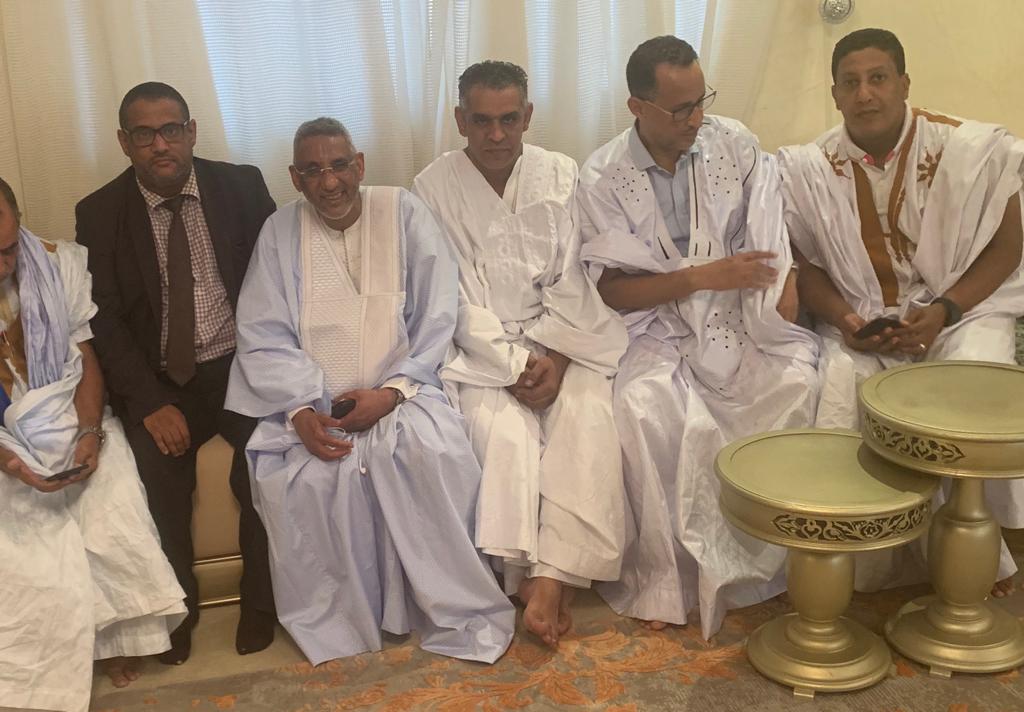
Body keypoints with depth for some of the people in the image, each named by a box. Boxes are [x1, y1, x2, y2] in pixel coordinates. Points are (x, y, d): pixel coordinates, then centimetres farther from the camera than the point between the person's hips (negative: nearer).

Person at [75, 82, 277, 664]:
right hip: (157, 380, 1)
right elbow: (105, 321, -2)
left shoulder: (242, 186, 1)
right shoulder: (99, 214, 1)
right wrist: (151, 403, -14)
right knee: (154, 469, -25)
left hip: (239, 365, 0)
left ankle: (260, 599, 0)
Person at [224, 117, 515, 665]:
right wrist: (300, 411, -15)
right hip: (310, 399, 1)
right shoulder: (280, 231, 6)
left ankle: (452, 612, -12)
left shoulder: (403, 213, 2)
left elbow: (436, 319, -1)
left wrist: (391, 392, -14)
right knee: (295, 478, -28)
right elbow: (263, 337, 2)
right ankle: (332, 621, -6)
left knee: (433, 453, -31)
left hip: (398, 391, -1)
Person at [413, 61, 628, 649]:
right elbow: (455, 299, -6)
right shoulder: (434, 188, -2)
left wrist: (555, 356, -14)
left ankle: (552, 577, -24)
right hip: (482, 347, -1)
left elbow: (571, 280, 0)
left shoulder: (561, 175, 3)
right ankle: (541, 578, -15)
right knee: (506, 433, -28)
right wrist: (513, 366, -15)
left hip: (562, 337, 2)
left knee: (588, 422, -26)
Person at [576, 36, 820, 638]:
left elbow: (771, 230, 11)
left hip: (743, 316, 3)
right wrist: (704, 276, -17)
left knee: (798, 383, -25)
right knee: (643, 407, -32)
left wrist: (782, 279, -9)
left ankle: (761, 557, -8)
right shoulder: (603, 177, -6)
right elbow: (612, 290, -8)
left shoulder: (735, 142, 2)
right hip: (659, 326, -2)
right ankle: (663, 575, -15)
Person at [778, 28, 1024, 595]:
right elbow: (805, 262, 6)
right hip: (861, 321, 1)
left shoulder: (971, 149, -7)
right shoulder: (808, 170, -2)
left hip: (961, 309, -1)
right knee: (837, 391, -28)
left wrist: (943, 311, -16)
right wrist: (843, 319, -13)